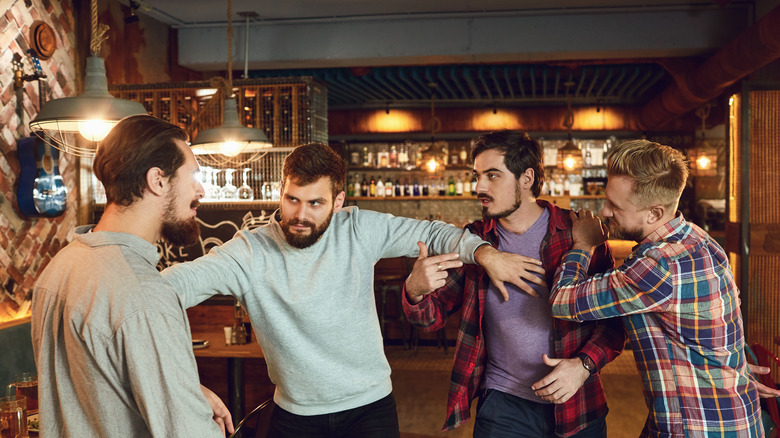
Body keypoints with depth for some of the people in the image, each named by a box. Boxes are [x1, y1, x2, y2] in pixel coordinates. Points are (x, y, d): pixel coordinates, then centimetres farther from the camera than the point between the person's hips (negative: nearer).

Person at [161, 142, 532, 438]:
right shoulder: (249, 252, -12)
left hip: (370, 406, 0)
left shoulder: (359, 230, -8)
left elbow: (429, 233, -3)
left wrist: (484, 253, -18)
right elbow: (185, 278, -23)